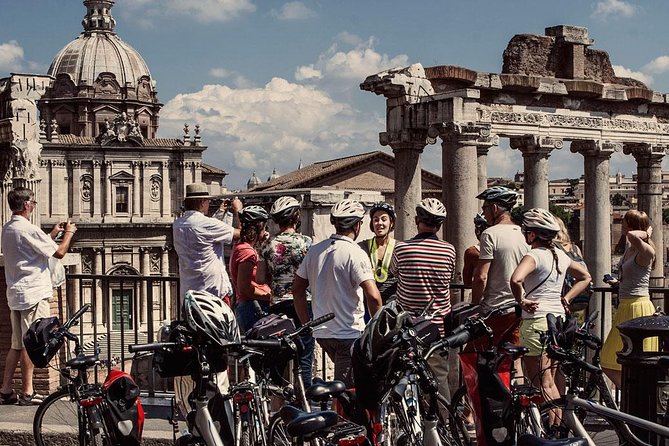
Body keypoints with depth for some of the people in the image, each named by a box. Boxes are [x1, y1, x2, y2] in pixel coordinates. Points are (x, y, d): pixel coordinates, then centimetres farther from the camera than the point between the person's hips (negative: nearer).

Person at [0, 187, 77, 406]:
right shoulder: (28, 229, -15)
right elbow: (59, 252, -11)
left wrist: (53, 233, 24)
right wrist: (69, 233, 5)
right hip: (33, 293, -9)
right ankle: (27, 393, -2)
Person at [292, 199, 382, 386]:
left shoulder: (315, 251, 6)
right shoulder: (355, 254, -15)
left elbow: (297, 289, 11)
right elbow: (373, 296, -24)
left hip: (321, 333, 7)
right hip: (349, 334, -7)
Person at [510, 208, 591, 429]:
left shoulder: (534, 256, -14)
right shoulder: (560, 255, 9)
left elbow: (515, 280, -32)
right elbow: (585, 277, 22)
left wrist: (522, 301, -16)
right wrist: (566, 298, 15)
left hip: (537, 321, -8)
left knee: (541, 385, -3)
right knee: (550, 382, 16)